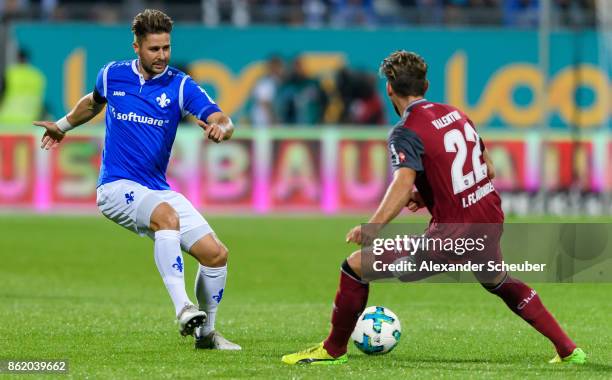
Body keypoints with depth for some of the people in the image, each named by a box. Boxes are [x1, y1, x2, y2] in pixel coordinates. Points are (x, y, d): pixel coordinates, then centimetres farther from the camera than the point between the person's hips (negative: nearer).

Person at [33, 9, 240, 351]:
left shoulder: (181, 86, -3)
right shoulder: (112, 75, 1)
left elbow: (224, 122, -16)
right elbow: (94, 102, 27)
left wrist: (221, 128, -38)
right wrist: (64, 126, 34)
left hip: (159, 190, 3)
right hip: (117, 187, -3)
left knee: (216, 253, -8)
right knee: (167, 215, -36)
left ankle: (205, 332, 15)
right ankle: (182, 308, -42)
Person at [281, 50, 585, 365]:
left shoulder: (406, 132, -10)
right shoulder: (455, 114, 12)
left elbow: (404, 183, -29)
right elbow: (488, 170, 21)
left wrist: (372, 228, -40)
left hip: (452, 236, -7)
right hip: (490, 220, 7)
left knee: (355, 267, 1)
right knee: (499, 283, 38)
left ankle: (333, 350, 12)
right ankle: (568, 350, 37)